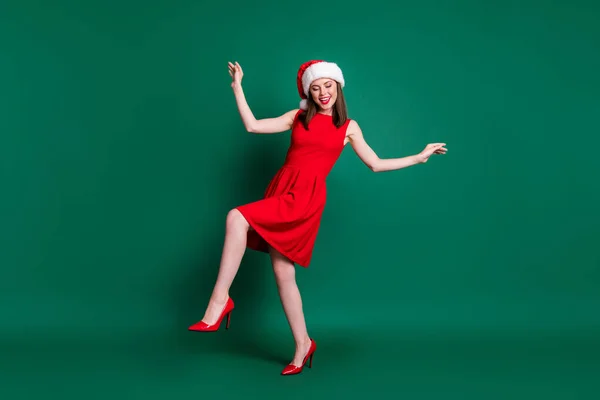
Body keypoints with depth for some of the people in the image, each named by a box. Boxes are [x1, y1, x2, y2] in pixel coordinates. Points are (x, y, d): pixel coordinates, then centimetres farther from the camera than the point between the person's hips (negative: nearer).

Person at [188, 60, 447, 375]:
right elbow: (252, 126, 7)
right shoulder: (298, 117, 14)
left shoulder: (348, 127, 9)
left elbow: (376, 164, 15)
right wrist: (237, 87, 8)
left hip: (306, 196, -4)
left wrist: (419, 157, 15)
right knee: (283, 273, 5)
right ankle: (303, 344, 19)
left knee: (236, 218, -28)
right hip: (280, 189, 4)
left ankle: (220, 299, -23)